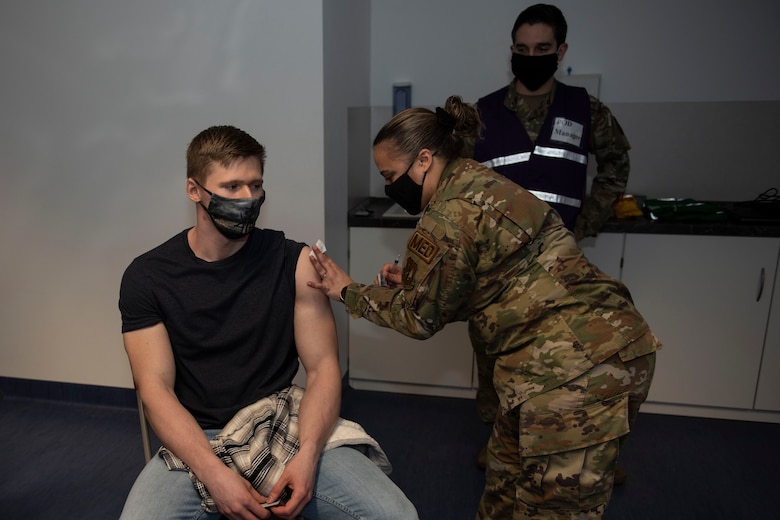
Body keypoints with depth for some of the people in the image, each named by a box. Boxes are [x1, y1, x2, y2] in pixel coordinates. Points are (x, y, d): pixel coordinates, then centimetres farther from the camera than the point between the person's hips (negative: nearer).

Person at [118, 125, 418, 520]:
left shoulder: (295, 262, -2)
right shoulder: (147, 278, -1)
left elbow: (323, 367, -4)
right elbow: (155, 388, -6)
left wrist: (306, 456, -19)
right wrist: (215, 474, -19)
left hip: (287, 428, 0)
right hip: (195, 443, 1)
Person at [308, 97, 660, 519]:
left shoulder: (450, 214, -15)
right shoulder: (485, 185, 13)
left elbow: (420, 317, -4)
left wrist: (348, 292, 6)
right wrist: (414, 282, 13)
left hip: (573, 368, -10)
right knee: (506, 481, 21)